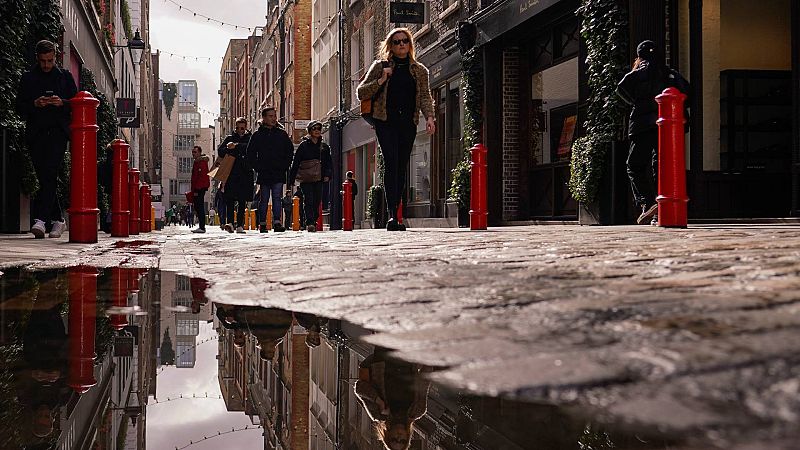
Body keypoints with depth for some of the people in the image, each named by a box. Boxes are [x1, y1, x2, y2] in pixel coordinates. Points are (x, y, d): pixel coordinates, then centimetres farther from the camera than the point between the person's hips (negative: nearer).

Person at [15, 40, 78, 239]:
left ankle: (41, 219, -23)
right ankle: (58, 220, 15)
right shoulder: (28, 78, 13)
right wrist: (35, 104, -10)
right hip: (36, 133, 2)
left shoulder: (65, 76, 13)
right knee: (44, 178, 3)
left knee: (50, 175, -16)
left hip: (58, 131, -2)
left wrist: (62, 103, -9)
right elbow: (20, 107, 10)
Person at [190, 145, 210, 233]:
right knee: (197, 207, 12)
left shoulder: (201, 162, -12)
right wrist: (193, 190, 23)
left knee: (200, 207, -11)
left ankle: (202, 227, -12)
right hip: (197, 189, 11)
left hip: (200, 189, -11)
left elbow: (201, 177, -20)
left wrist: (196, 190, -23)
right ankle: (201, 226, 16)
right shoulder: (196, 162, 21)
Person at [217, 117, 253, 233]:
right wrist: (229, 149, -11)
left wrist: (236, 146, -18)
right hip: (231, 174, 0)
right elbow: (220, 151, 7)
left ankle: (240, 225, 4)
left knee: (242, 201, 1)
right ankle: (229, 222, -22)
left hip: (245, 174, 0)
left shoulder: (249, 138, 11)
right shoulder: (230, 138, 16)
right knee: (230, 198, -14)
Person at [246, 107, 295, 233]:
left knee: (277, 198, -5)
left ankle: (277, 222, -9)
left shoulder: (282, 134, 10)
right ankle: (262, 224, 7)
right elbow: (250, 153, 6)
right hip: (264, 173, -1)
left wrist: (285, 165, 3)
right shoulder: (257, 135, 5)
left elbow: (290, 150, 14)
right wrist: (257, 167, -3)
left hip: (279, 173, 1)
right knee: (264, 199, 4)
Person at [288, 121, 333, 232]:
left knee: (317, 202, 3)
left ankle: (313, 223, 13)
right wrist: (291, 178, -1)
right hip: (306, 178, -4)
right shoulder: (303, 145, 4)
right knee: (308, 200, -13)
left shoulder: (324, 147, 15)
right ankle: (310, 223, -20)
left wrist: (327, 175, 0)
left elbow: (329, 163, 16)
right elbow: (295, 162, 3)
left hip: (319, 178, 4)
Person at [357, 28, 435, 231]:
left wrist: (429, 116, -10)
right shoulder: (380, 67, 9)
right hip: (386, 122, -3)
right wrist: (381, 81, -7)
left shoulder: (419, 70, 15)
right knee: (392, 163, -18)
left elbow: (424, 96, 7)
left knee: (401, 169, 2)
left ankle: (394, 217, 9)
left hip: (408, 123, 3)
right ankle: (392, 215, -25)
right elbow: (361, 93, 7)